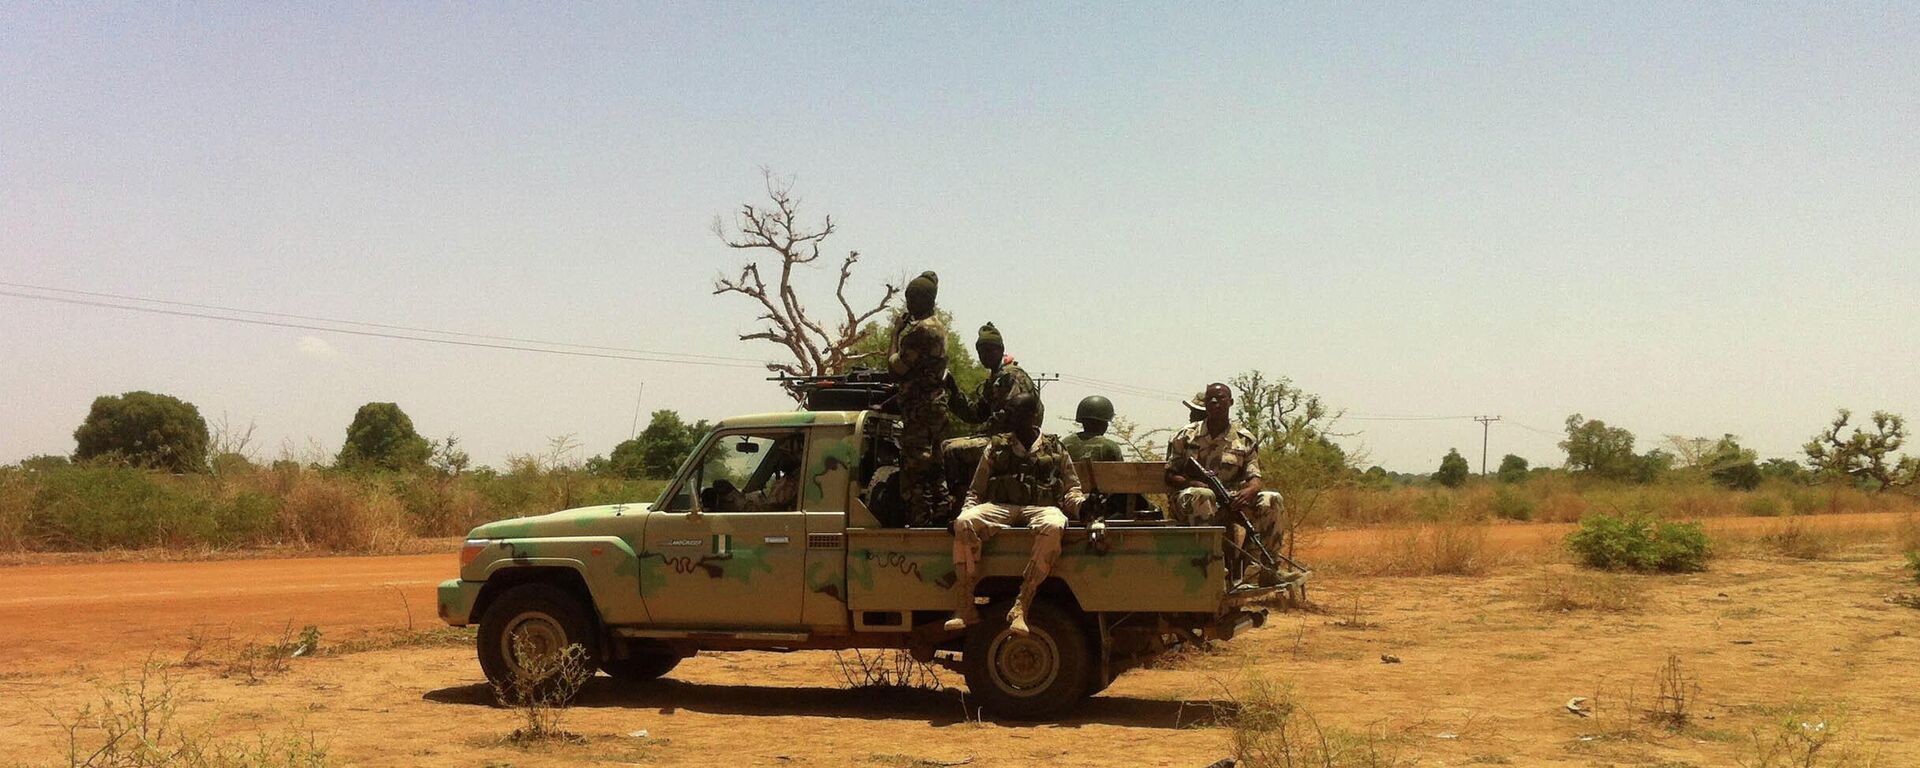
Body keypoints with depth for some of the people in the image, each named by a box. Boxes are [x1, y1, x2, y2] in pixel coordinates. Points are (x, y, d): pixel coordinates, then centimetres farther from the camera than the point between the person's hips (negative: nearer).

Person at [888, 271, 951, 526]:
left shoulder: (921, 330, -18)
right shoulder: (936, 324, 15)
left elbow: (896, 366, -15)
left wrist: (896, 332, -4)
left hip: (920, 407, -10)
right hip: (935, 402, 10)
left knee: (913, 469, -7)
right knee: (932, 467, 16)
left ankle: (919, 522, -7)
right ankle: (941, 515, 21)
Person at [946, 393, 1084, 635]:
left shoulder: (1055, 450, 19)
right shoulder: (996, 447, 21)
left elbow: (1071, 490, 20)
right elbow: (976, 490, 20)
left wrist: (1082, 503, -5)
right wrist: (965, 512, -1)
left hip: (1041, 508, -1)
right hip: (1000, 507, 1)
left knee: (1052, 527, -40)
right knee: (964, 524, -32)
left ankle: (1021, 606, -40)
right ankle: (966, 607, -33)